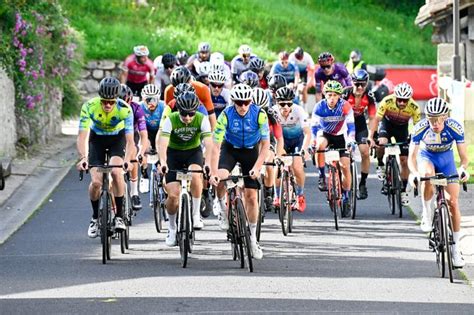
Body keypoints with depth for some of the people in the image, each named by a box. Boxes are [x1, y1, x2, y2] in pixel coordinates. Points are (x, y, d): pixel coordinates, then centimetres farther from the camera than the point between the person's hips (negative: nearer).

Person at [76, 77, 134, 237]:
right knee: (96, 182, -14)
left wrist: (127, 160, -51)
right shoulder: (89, 107, -30)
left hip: (117, 138, -1)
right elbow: (82, 136, -33)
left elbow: (130, 140, -33)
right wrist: (83, 158, -51)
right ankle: (95, 217, 12)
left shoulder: (125, 109, -31)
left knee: (116, 171, -27)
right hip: (97, 138, 1)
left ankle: (119, 216, -14)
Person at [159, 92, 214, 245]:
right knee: (173, 195, -12)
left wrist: (208, 163, -48)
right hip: (174, 153, 0)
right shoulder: (171, 120, -23)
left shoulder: (202, 120, -21)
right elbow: (163, 142, -35)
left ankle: (196, 214, -17)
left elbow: (208, 142, -32)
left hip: (193, 152, 0)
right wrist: (163, 162, -52)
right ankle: (172, 228, 13)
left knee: (195, 175, -34)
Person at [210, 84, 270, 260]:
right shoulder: (226, 116, -26)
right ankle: (223, 210, -2)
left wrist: (257, 167, -30)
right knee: (220, 178, -31)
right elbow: (216, 146, -27)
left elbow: (265, 144, -19)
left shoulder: (259, 115, -25)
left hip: (251, 150, 0)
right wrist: (213, 173, -35)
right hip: (230, 148, 0)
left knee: (251, 196, -2)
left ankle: (252, 238, 12)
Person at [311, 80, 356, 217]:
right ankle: (322, 176, -21)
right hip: (324, 134, 0)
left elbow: (350, 125, -30)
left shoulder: (345, 106, -25)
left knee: (346, 167, -8)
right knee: (320, 144, -37)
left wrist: (351, 140, -45)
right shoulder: (320, 107, -24)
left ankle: (346, 198, 9)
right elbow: (314, 126, -27)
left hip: (339, 136, 0)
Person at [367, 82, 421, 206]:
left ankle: (403, 191, 8)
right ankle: (380, 165, -4)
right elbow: (376, 119, -33)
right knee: (382, 143, -33)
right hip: (387, 123, -1)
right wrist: (370, 137, -43)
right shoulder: (387, 101, -33)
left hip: (402, 127, 1)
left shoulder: (414, 108, -30)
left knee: (404, 161, -4)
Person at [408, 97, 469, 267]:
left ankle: (456, 248, 3)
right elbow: (412, 156, -31)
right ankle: (427, 215, -15)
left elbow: (464, 157, -28)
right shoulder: (420, 128, -31)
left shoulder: (455, 128, -30)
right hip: (427, 156, -1)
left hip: (446, 158, 1)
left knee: (453, 203, -7)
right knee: (427, 176, -38)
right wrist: (414, 172, -52)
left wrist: (462, 169, -51)